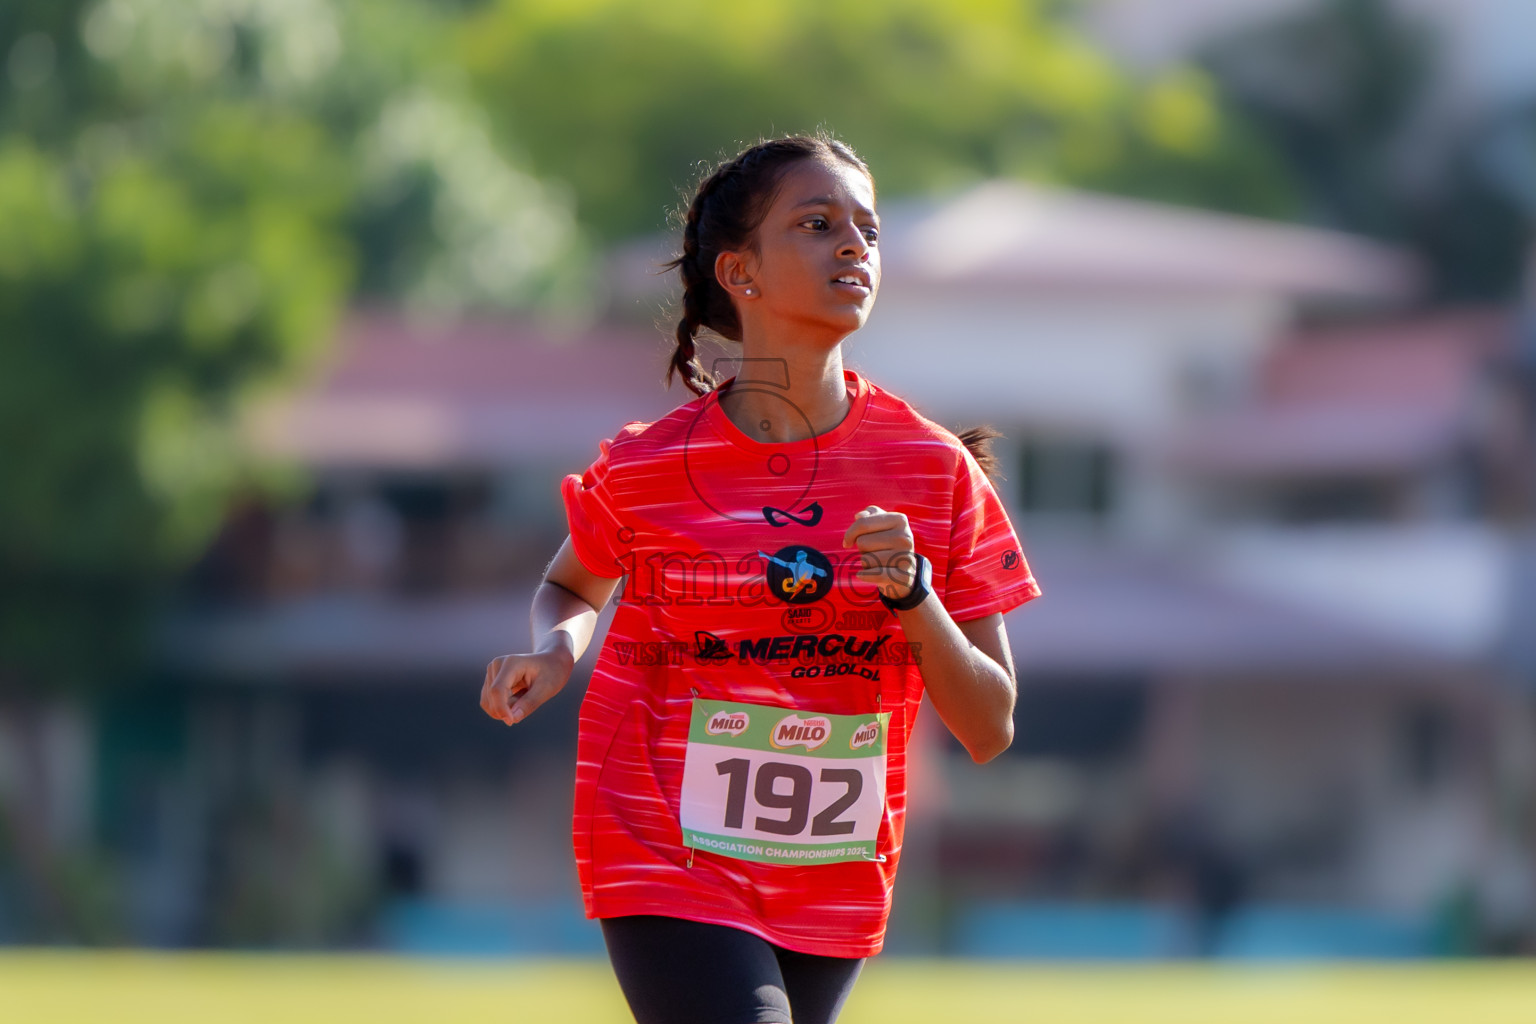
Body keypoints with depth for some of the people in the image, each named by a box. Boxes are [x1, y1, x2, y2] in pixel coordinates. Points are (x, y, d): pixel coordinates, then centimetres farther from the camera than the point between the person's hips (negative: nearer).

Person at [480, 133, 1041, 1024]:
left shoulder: (937, 471, -2)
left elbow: (989, 731, -1)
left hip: (836, 886, 3)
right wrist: (554, 654, -6)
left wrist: (912, 593, -18)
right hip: (669, 873, -3)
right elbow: (574, 587, 17)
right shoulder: (646, 467, -5)